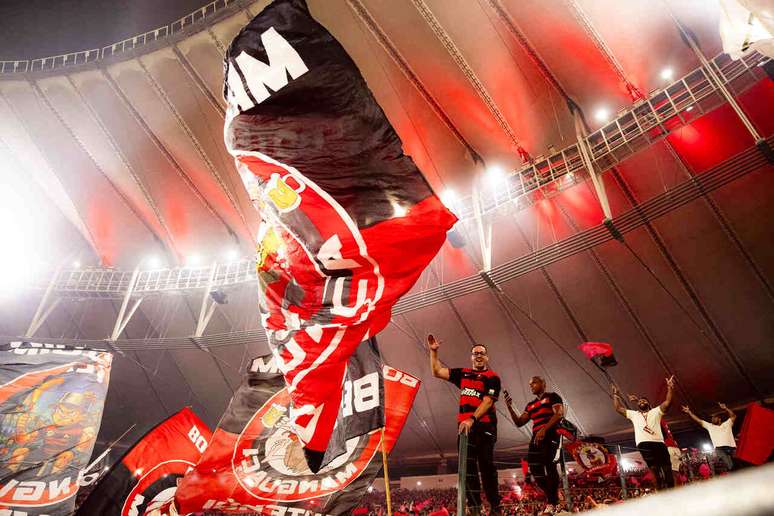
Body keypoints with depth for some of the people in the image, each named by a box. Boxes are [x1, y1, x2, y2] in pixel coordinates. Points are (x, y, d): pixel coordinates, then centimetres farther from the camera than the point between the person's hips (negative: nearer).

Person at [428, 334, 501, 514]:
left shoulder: (492, 377, 0)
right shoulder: (463, 373, 15)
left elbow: (487, 401, -11)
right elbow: (437, 372, 17)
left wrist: (472, 419, -22)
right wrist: (434, 351, 9)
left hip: (485, 425, -5)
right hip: (465, 425, 5)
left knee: (486, 466, -2)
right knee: (468, 465, 3)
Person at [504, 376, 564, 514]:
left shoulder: (552, 397, 7)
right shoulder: (530, 405, 25)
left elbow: (559, 414, -9)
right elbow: (519, 422, 19)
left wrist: (544, 429, -21)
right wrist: (510, 407, 5)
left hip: (550, 434, -7)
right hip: (536, 437, 7)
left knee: (549, 464, -20)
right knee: (535, 468, -1)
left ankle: (552, 502, -11)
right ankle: (551, 497, 12)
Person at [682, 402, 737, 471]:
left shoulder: (727, 424, 23)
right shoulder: (709, 426, 24)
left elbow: (733, 416, 13)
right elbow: (698, 420, 22)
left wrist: (725, 408, 0)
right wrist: (689, 412, 17)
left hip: (731, 448, 1)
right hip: (719, 448, -1)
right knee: (730, 466, -22)